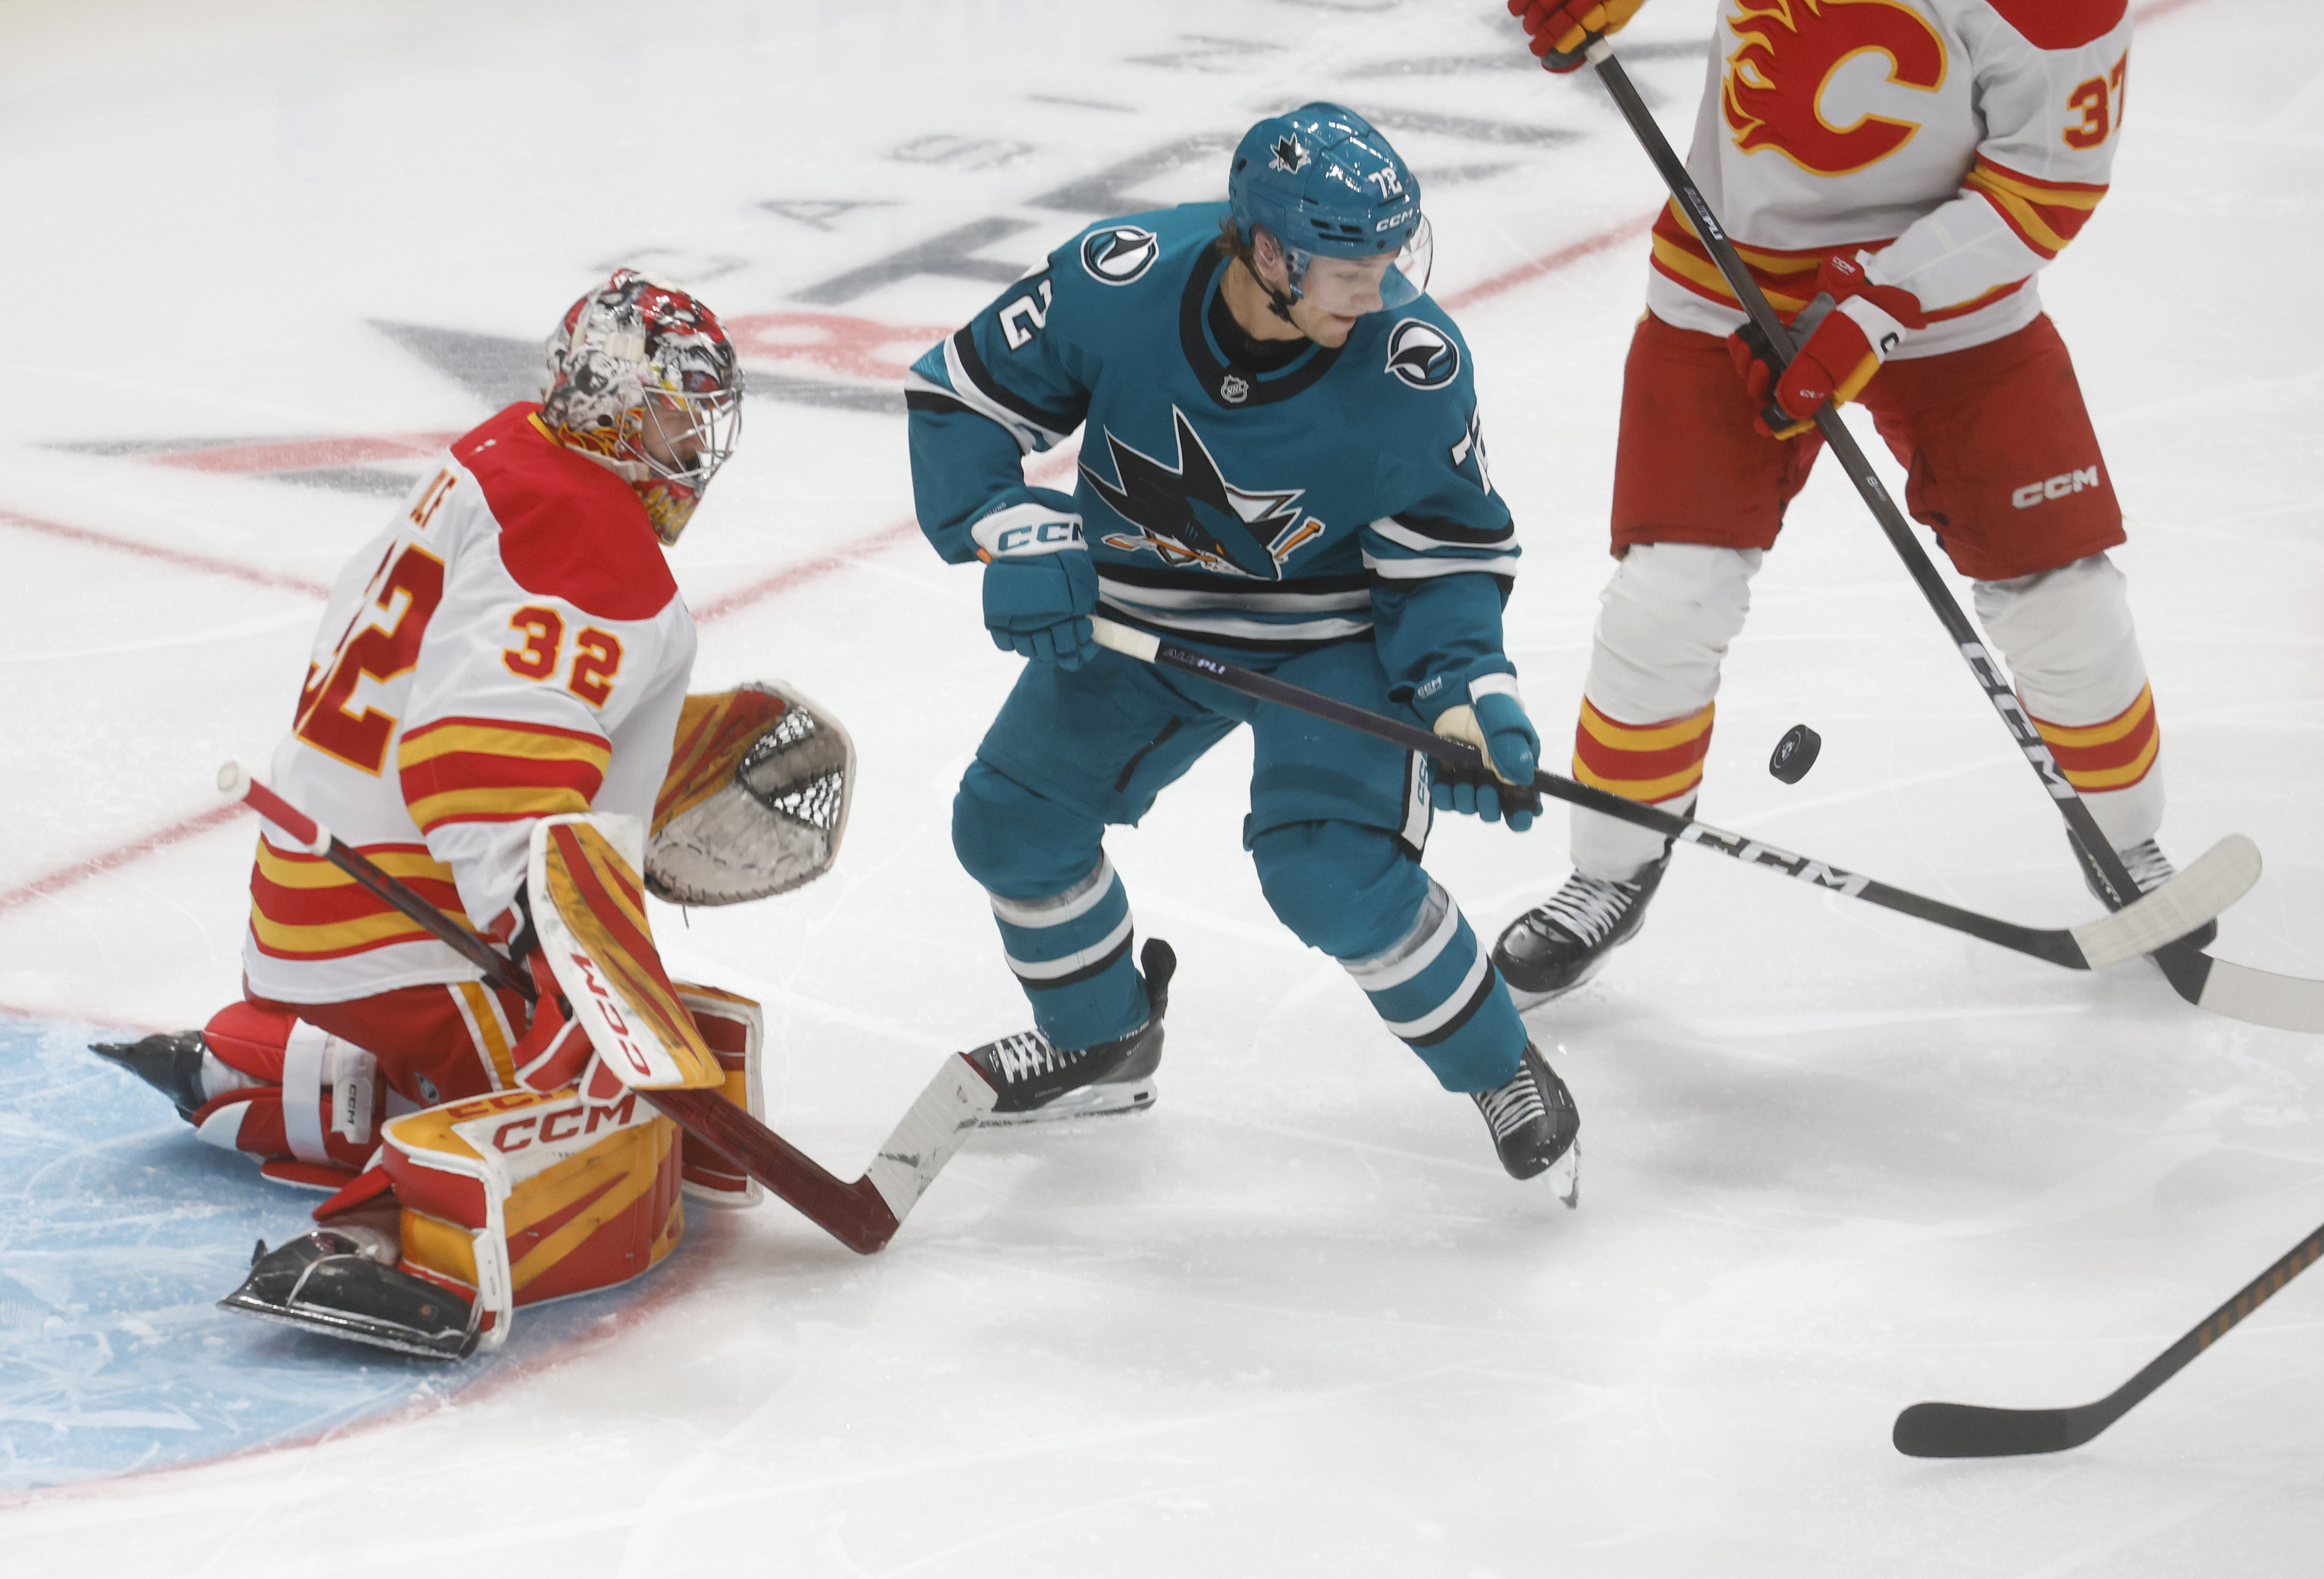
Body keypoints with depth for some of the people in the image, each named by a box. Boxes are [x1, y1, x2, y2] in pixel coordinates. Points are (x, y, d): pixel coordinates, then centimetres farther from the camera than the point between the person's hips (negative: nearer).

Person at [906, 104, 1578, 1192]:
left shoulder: (1414, 365, -27)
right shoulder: (1117, 284, -26)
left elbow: (1447, 544, -13)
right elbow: (961, 394, -11)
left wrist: (1465, 688, -27)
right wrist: (1014, 535, -24)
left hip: (1331, 628, -4)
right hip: (1139, 615, 4)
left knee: (1333, 868, -22)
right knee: (1012, 820, 3)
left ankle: (1500, 1069, 3)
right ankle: (1102, 1043, 31)